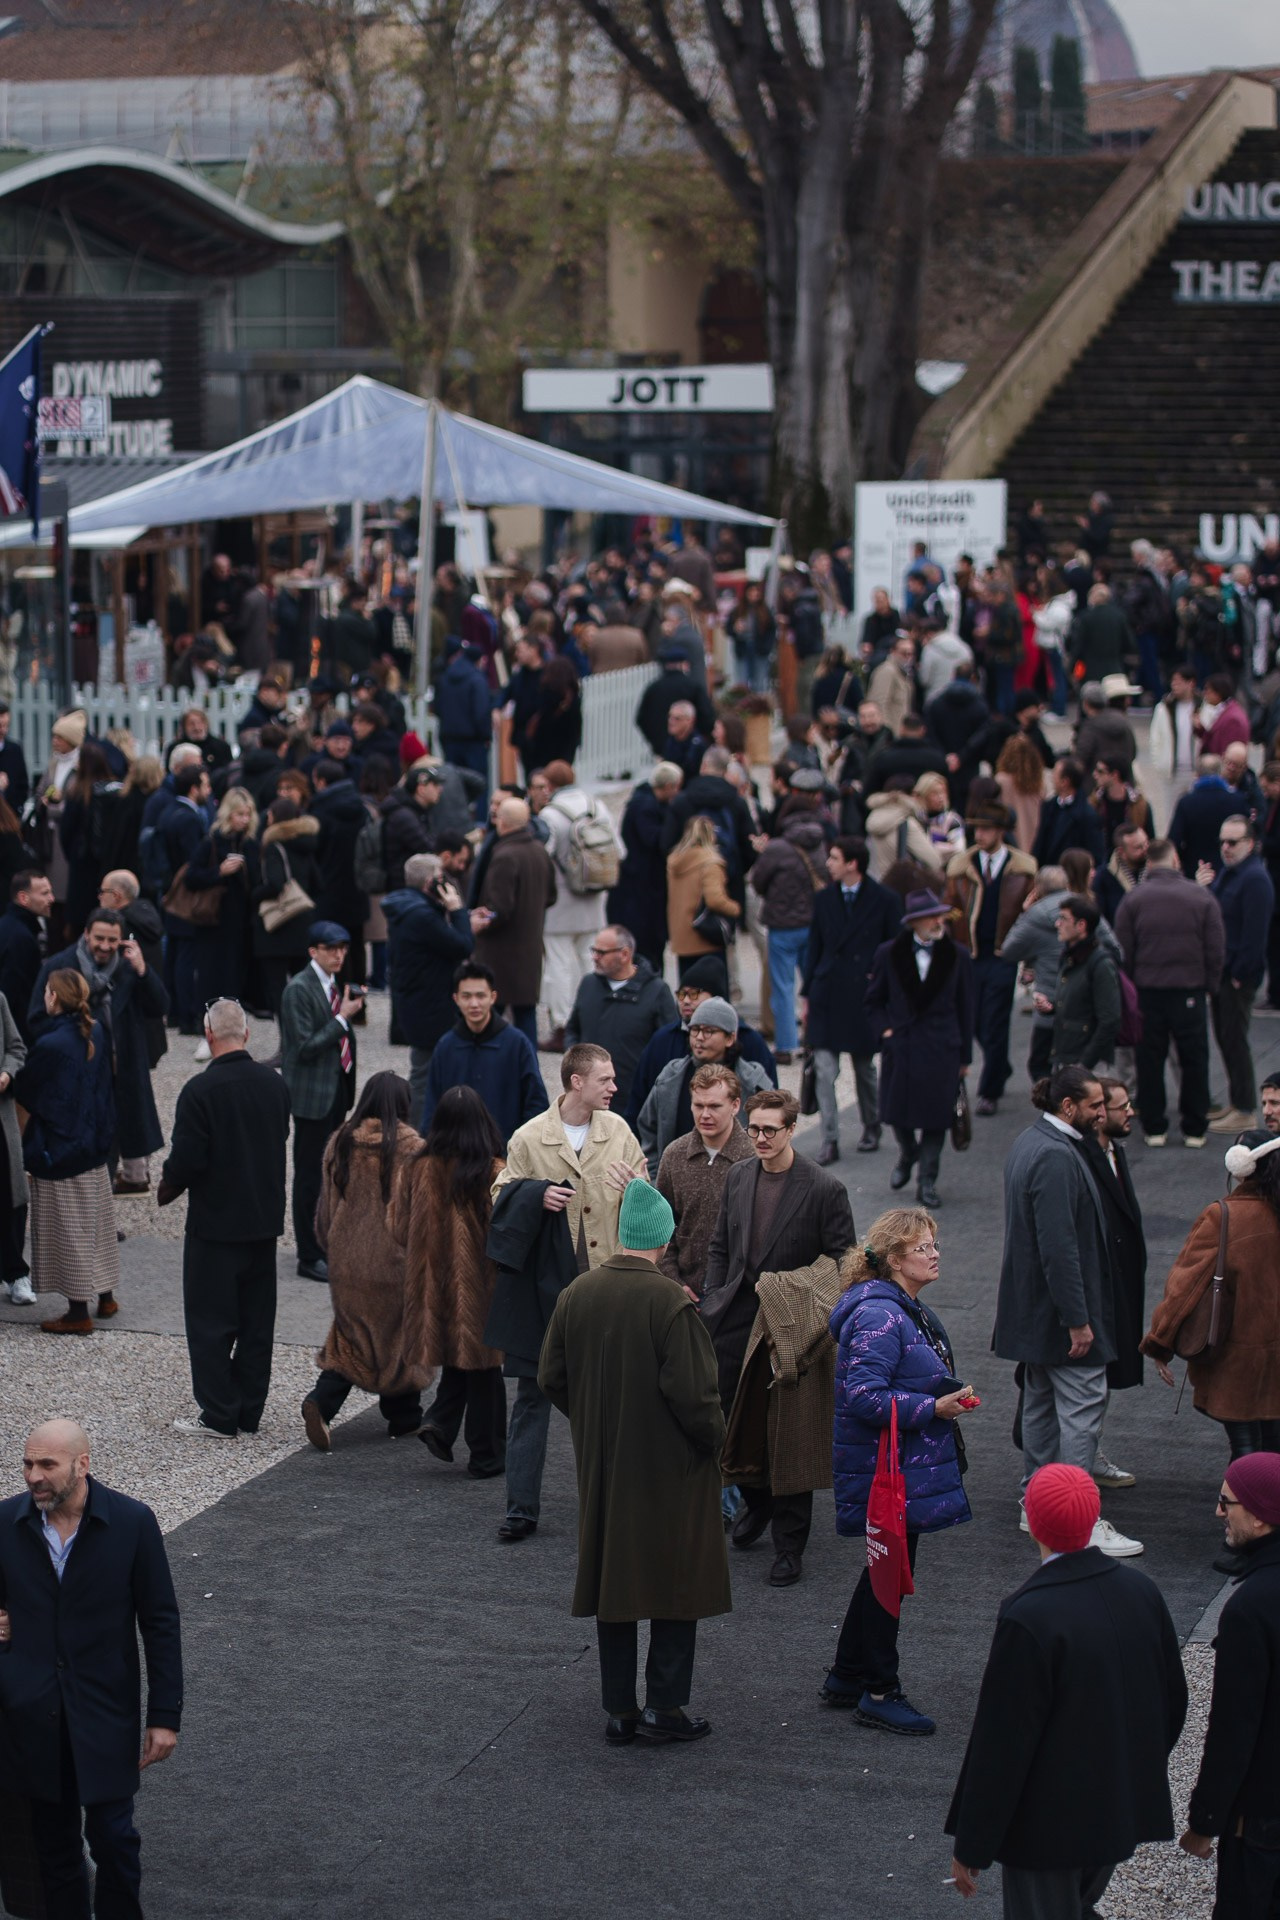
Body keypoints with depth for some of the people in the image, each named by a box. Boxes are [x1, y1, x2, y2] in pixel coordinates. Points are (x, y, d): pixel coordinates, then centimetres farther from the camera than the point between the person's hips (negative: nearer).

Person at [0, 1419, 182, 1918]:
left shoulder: (132, 1522, -9)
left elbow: (160, 1623, -4)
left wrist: (164, 1715, -5)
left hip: (106, 1712, -2)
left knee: (112, 1836, 1)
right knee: (52, 1842, 11)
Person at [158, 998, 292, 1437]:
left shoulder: (199, 1091, -18)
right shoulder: (275, 1084, 1)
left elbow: (187, 1159, -18)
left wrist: (168, 1186, 1)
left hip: (216, 1222, -6)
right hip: (265, 1219, 6)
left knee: (211, 1322, 3)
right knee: (257, 1319, 12)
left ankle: (219, 1415, 4)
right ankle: (250, 1412, 18)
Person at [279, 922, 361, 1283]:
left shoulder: (333, 984, 10)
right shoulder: (299, 990, -17)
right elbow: (305, 1047, -21)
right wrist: (343, 1018, -20)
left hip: (336, 1089, 9)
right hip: (312, 1094, -9)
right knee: (310, 1175, -2)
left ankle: (325, 1244, 28)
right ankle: (309, 1256, 4)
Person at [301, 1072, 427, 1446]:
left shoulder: (341, 1142, 0)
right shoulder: (410, 1148, -13)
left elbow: (327, 1205, 8)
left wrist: (331, 1252, 19)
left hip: (347, 1258, 4)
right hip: (394, 1260, -3)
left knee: (352, 1333, 13)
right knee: (401, 1334, 12)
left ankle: (322, 1402, -9)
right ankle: (404, 1419, 21)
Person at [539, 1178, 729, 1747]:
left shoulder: (575, 1295, -4)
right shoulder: (671, 1304, -20)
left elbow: (551, 1378, 5)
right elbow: (691, 1391, -21)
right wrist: (713, 1437, -3)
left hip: (601, 1467, 5)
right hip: (670, 1468, -5)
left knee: (613, 1582, 13)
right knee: (679, 1584, 8)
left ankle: (619, 1711, 17)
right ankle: (663, 1707, 7)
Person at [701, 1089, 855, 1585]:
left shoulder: (825, 1190, -11)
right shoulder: (737, 1177, 6)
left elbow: (842, 1265, -7)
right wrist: (711, 1301, 6)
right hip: (736, 1320, 5)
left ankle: (789, 1545, 15)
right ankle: (756, 1500, 37)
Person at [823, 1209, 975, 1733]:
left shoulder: (907, 1310, 12)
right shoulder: (878, 1316, -22)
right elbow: (863, 1395, -28)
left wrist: (948, 1398, 12)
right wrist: (932, 1408, -25)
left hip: (908, 1467, 11)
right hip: (885, 1469, -11)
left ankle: (846, 1678, 30)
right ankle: (880, 1692, 11)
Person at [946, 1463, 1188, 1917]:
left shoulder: (1027, 1619, -27)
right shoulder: (1141, 1591, -7)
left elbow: (1000, 1743, -21)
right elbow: (1172, 1698, 6)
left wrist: (971, 1846, -12)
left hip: (1047, 1824, -6)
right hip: (1122, 1808, 6)